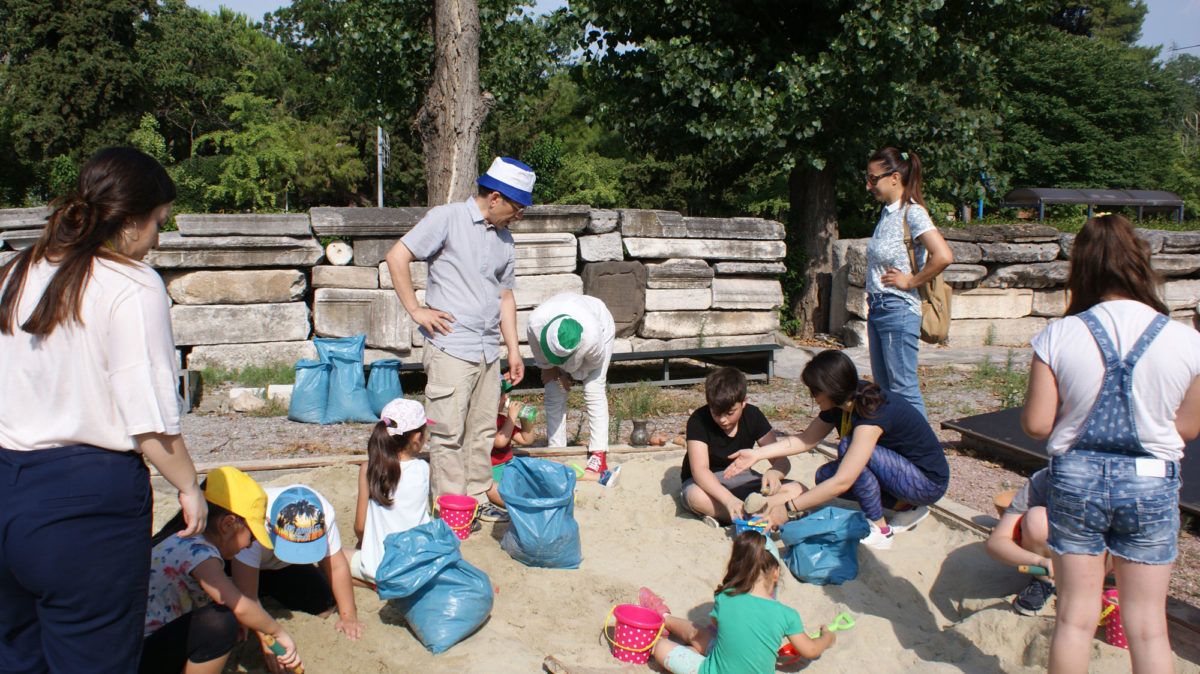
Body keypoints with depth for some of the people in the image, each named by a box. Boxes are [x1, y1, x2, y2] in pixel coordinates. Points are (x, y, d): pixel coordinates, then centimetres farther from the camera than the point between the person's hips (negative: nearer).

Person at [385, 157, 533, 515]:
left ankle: (479, 500, 21)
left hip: (489, 350, 6)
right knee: (449, 432, -3)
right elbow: (397, 257, -7)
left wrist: (513, 350, 17)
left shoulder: (504, 238, 17)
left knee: (482, 431, 10)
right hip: (450, 347, -6)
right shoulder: (447, 218, -3)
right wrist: (416, 310, -10)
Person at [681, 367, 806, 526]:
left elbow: (781, 460, -9)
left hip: (740, 479, 4)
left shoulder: (753, 416, -8)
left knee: (798, 491, -20)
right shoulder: (698, 421, -20)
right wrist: (729, 499, -48)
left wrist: (774, 473, -36)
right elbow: (699, 470, -32)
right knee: (696, 496, -42)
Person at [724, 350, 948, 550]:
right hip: (899, 464, 9)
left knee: (848, 446, -26)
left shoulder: (872, 413, -31)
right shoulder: (841, 403, -6)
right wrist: (757, 454, -2)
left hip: (929, 481, -9)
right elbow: (806, 440, 6)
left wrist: (787, 509, -31)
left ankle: (880, 531, -12)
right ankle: (906, 507, 7)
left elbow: (841, 483, -35)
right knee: (825, 475, -6)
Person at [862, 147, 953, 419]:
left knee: (903, 389, -3)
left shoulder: (912, 212, -13)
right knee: (883, 387, 14)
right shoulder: (887, 212, 12)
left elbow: (943, 256, -26)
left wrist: (910, 282, -15)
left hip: (898, 309, -9)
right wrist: (874, 302, 12)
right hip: (877, 308, 9)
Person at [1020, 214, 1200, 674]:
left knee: (1075, 616, 13)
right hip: (1151, 484, 1)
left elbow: (1036, 424, -10)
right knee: (1148, 625, 14)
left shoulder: (1058, 337, -13)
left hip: (1077, 479, 0)